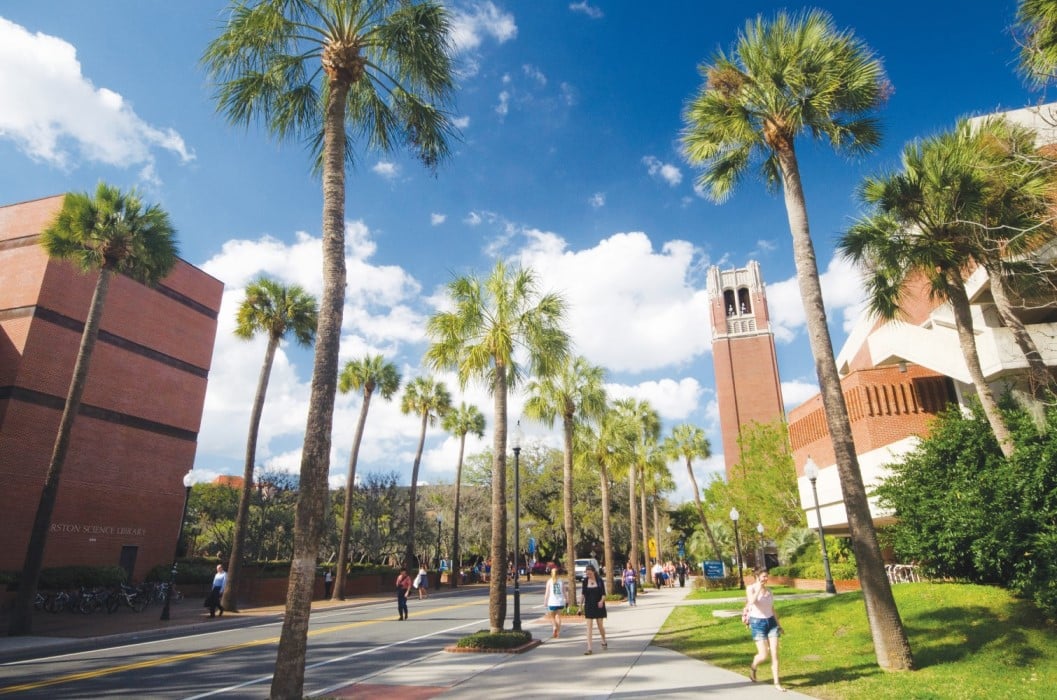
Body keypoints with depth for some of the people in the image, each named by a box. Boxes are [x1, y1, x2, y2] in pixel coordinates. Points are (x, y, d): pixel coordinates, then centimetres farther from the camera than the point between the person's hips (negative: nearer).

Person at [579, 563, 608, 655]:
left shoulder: (599, 580, -8)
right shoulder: (585, 581, -2)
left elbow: (603, 593, -6)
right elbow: (583, 594, 6)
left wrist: (601, 601, -24)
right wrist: (580, 604, 4)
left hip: (598, 606, -1)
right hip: (588, 606, 1)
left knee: (600, 625, 11)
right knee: (589, 627, -4)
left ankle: (604, 642, 37)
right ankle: (589, 648, -2)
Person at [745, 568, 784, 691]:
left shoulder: (768, 590, 8)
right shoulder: (751, 588, -8)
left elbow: (772, 608, 16)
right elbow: (751, 602, -28)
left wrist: (778, 624, 13)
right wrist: (758, 588, -21)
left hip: (771, 622, 5)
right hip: (757, 623, -5)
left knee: (774, 653, -1)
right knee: (763, 656, -6)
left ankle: (777, 682, 9)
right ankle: (753, 667, 26)